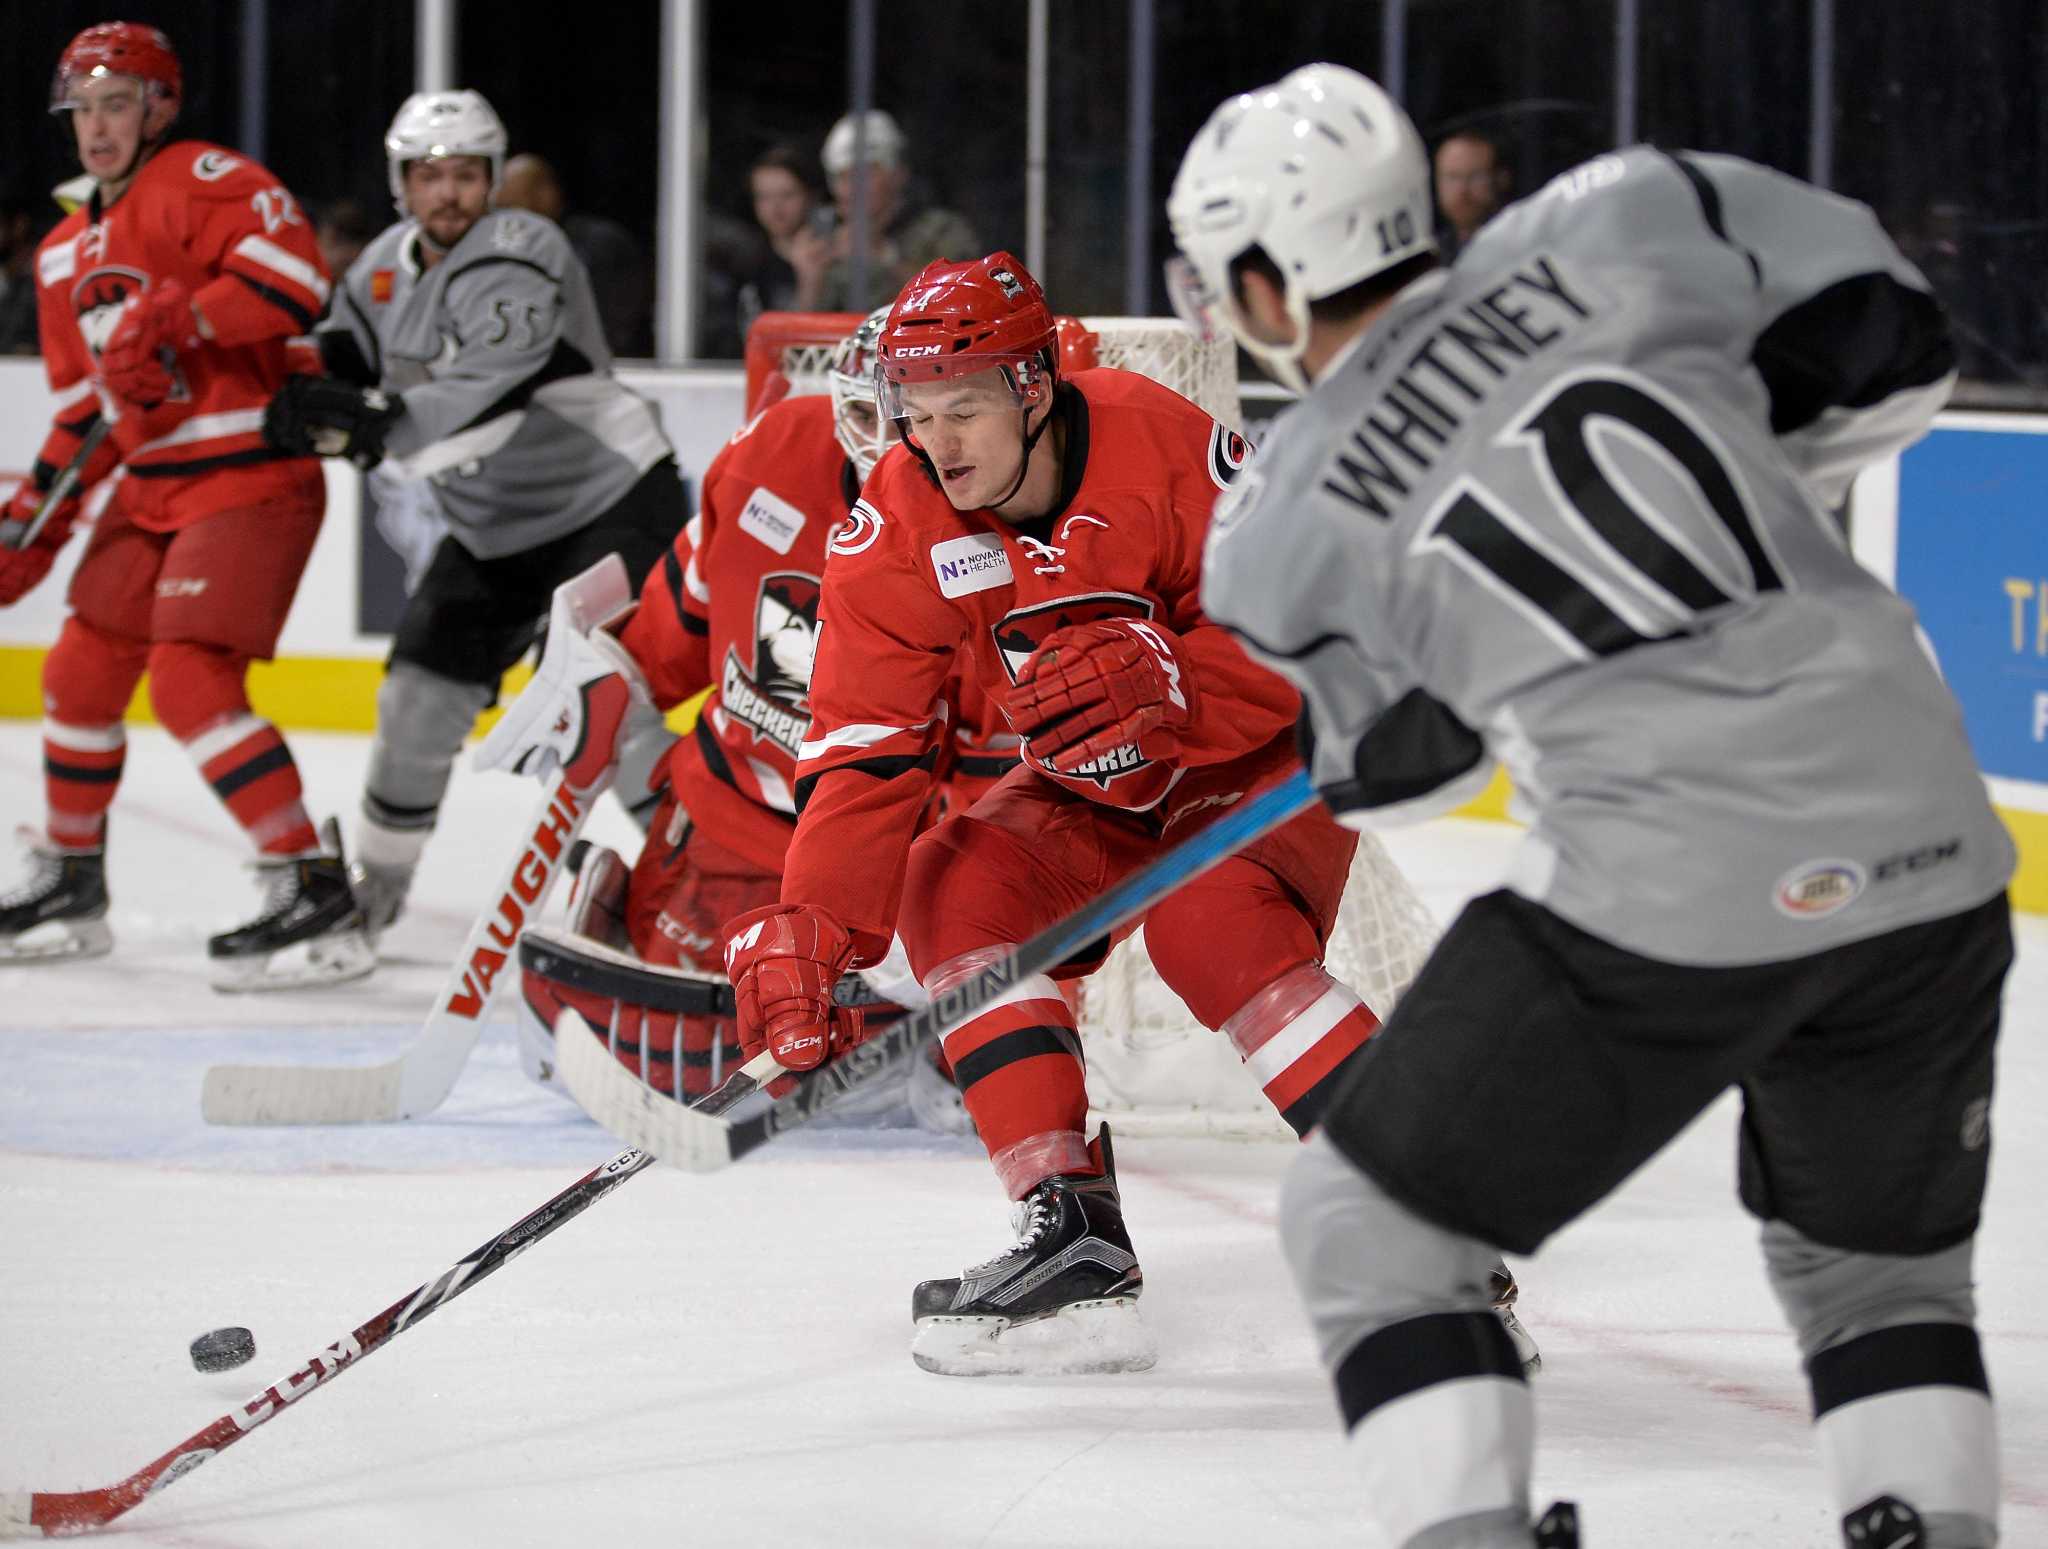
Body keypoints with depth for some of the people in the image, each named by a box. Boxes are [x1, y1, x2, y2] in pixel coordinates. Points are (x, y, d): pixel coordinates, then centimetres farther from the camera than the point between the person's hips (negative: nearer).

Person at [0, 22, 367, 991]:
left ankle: (316, 901, -19)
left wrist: (168, 320, -28)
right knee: (80, 673, 13)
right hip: (151, 486, 9)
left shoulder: (203, 182, -11)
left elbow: (295, 281, -26)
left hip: (249, 474, -9)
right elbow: (84, 410, 22)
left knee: (190, 683, -20)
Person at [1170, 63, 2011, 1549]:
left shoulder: (1281, 533, 8)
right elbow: (1888, 339, 12)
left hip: (1671, 899, -4)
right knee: (1883, 1257, 28)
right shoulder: (1608, 231, 7)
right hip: (1930, 846, 4)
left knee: (1371, 1226, 14)